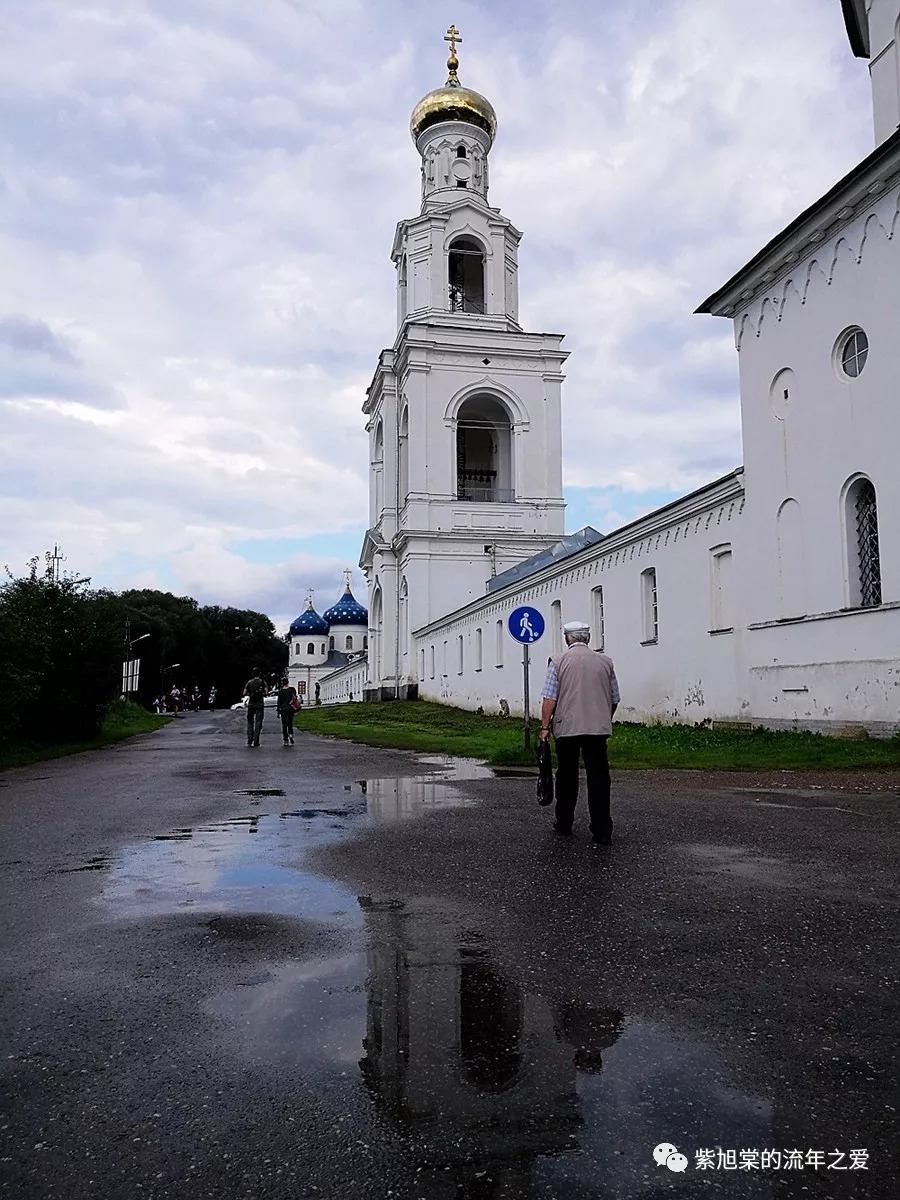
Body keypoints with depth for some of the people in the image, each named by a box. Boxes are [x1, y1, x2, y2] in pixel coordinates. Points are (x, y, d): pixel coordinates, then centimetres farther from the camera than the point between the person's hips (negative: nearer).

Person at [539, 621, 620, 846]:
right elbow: (614, 699, 12)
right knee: (598, 778, 2)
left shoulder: (559, 662, -2)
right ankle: (602, 832, -2)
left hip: (567, 728, -1)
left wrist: (545, 727, -1)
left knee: (566, 777, 14)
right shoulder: (605, 661, 6)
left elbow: (549, 699, -7)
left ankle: (564, 824, 25)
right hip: (598, 728, 1)